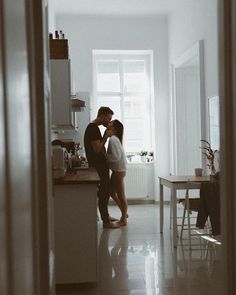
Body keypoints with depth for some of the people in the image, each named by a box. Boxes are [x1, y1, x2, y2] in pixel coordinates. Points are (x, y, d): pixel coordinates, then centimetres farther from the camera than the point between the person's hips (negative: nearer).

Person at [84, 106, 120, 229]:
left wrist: (105, 135, 10)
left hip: (101, 165, 11)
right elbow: (97, 149, -23)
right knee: (104, 193, -5)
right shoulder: (93, 128, -18)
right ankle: (106, 222, 1)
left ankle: (106, 216, 31)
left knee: (106, 191, 19)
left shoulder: (94, 128, 15)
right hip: (98, 166, -11)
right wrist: (106, 136, -16)